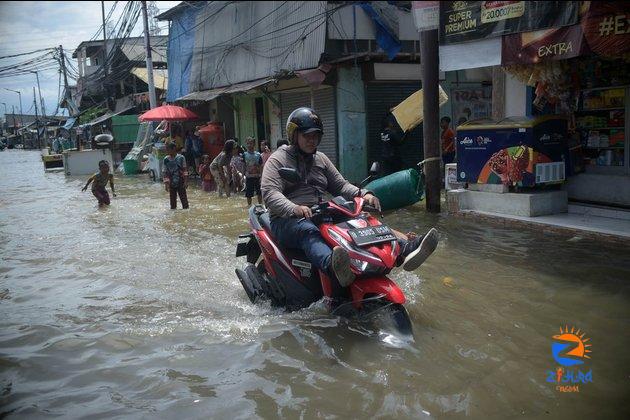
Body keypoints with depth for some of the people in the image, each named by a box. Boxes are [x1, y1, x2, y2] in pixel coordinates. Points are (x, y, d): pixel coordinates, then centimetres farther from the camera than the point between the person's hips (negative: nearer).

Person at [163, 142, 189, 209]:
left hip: (180, 183, -3)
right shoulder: (166, 159, -1)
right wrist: (166, 183, -1)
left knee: (183, 199, 1)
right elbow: (164, 172, 3)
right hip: (171, 184, 3)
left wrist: (185, 181, -6)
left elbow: (185, 170, -3)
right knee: (172, 200, 9)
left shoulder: (181, 158, -7)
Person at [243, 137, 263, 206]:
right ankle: (249, 205, 14)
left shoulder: (258, 155, 1)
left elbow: (261, 166, 3)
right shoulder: (244, 155, 0)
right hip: (249, 177, -1)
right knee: (248, 194, 3)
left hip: (257, 177, 1)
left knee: (259, 193, 7)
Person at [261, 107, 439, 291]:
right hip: (287, 220, -6)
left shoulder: (321, 159, 21)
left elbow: (340, 185, 18)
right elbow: (269, 193, -13)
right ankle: (333, 267, -73)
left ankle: (404, 250, -38)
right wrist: (294, 209, -33)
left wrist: (364, 194, -4)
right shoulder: (277, 160, 2)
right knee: (308, 232, -41)